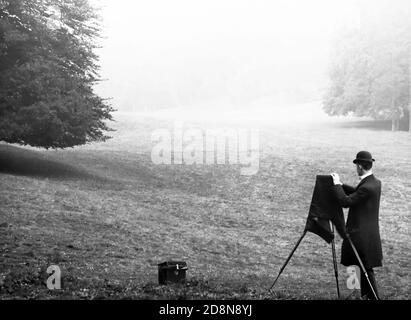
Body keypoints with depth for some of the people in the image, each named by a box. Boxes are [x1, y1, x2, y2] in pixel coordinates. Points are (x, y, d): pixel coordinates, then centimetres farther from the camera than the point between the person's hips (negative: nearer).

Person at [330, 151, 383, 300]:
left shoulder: (367, 187, -24)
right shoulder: (375, 182, 5)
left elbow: (346, 202, -22)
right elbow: (357, 193, 19)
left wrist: (337, 184, -12)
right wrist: (341, 185, 11)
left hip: (363, 235, -9)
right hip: (368, 232, 9)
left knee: (366, 268, 1)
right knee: (365, 267, 17)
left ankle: (373, 296, 8)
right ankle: (366, 295, 26)